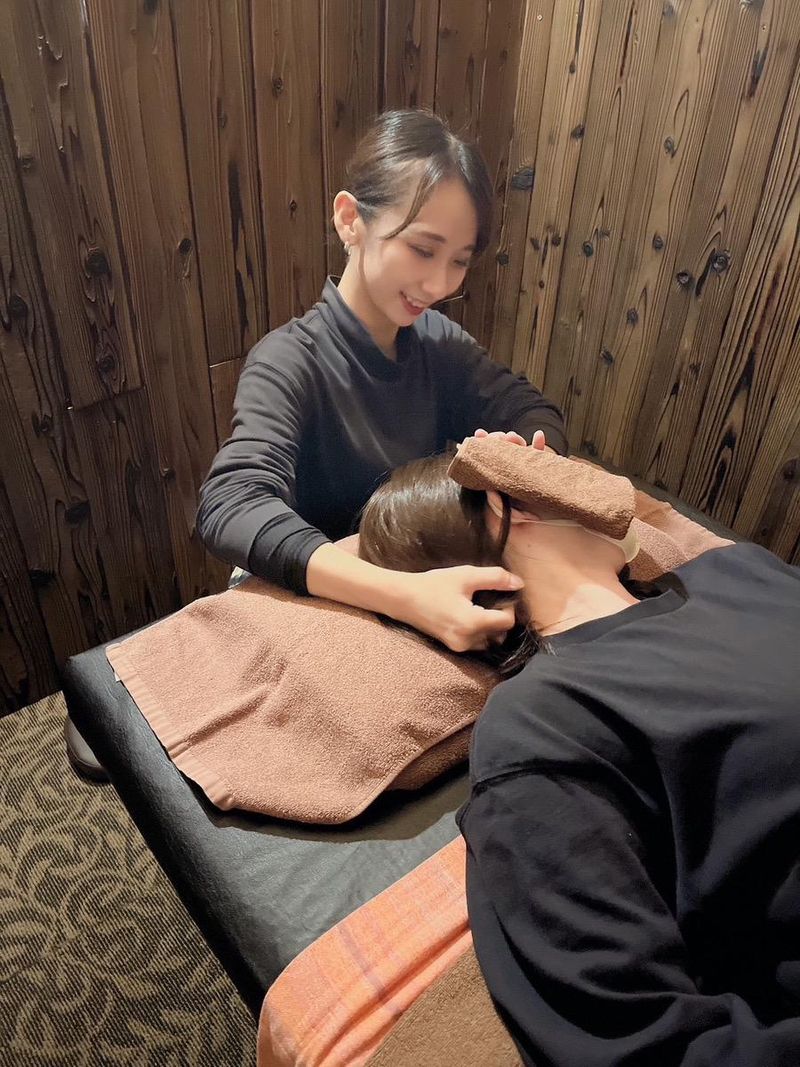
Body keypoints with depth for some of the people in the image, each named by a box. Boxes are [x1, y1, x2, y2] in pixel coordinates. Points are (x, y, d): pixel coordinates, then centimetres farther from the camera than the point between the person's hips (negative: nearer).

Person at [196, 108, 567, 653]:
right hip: (325, 604, -5)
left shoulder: (440, 340, -1)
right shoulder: (290, 362, -20)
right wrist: (407, 596, -46)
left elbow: (534, 412, 1)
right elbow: (230, 506, -34)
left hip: (428, 573, 6)